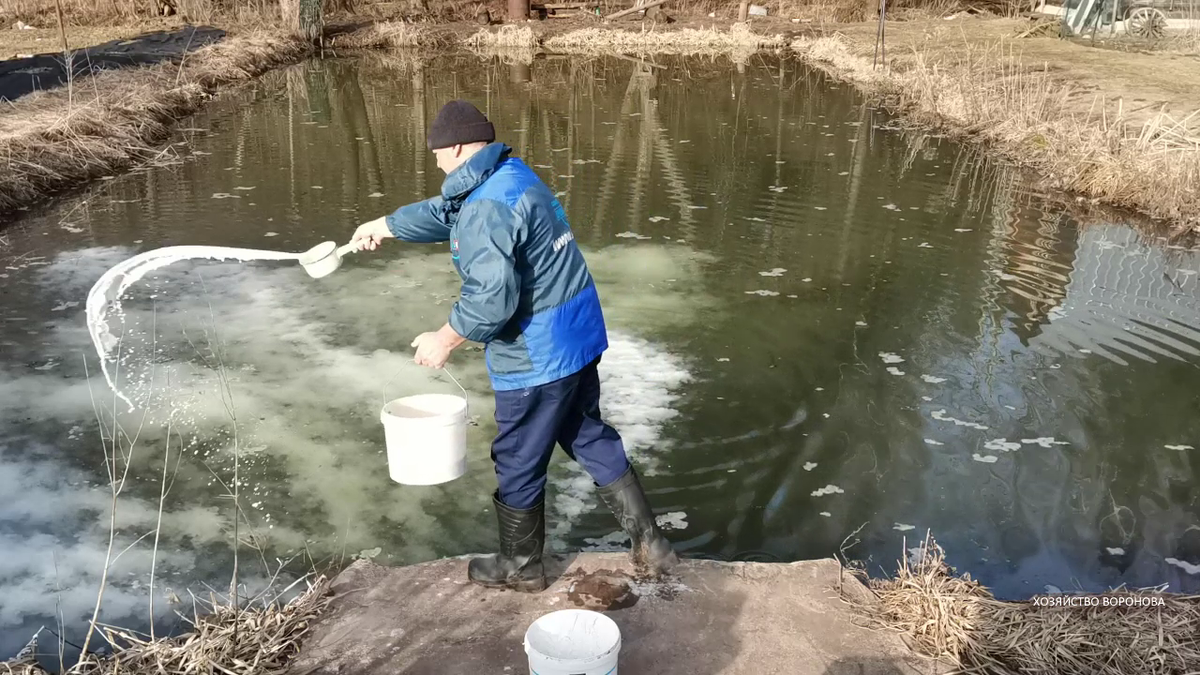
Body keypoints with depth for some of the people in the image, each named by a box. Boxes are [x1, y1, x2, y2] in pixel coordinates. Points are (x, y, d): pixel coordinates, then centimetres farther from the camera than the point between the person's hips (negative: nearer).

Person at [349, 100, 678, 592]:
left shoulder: (485, 208, -22)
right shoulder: (512, 175, 10)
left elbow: (491, 296, -29)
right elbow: (443, 212, 24)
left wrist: (444, 340, -13)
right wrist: (383, 226, 36)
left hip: (536, 359, -9)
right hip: (578, 336, 9)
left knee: (518, 464, 10)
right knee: (591, 440, 21)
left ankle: (520, 566, 31)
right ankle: (649, 543, 26)